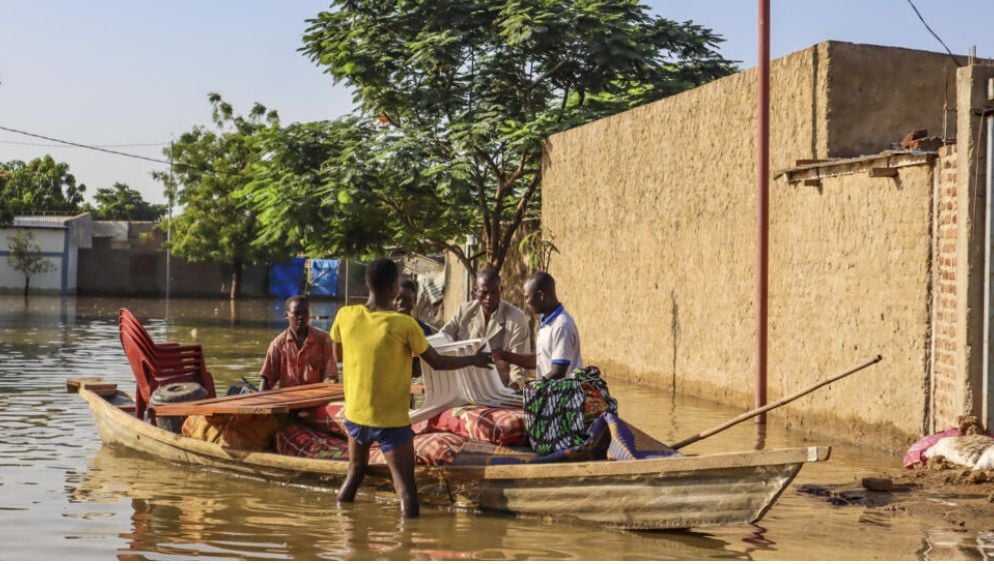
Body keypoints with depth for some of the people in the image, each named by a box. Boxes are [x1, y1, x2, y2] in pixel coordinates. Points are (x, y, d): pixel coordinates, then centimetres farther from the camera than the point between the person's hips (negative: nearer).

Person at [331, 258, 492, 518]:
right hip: (392, 420, -5)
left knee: (355, 474, 24)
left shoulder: (345, 316, -6)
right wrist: (474, 360, 9)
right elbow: (437, 363, -6)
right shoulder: (404, 325, -17)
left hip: (355, 415, 5)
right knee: (405, 486, 1)